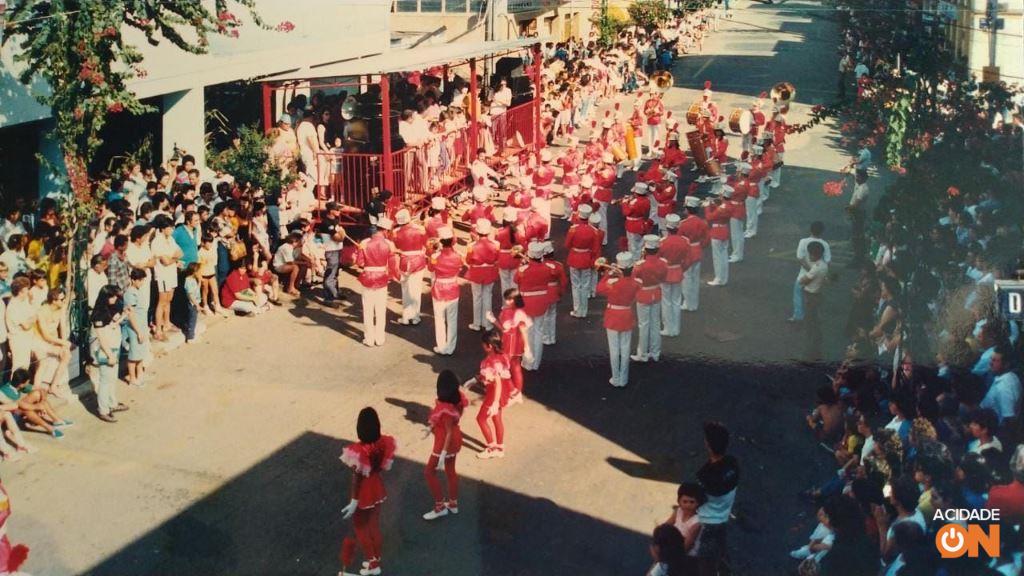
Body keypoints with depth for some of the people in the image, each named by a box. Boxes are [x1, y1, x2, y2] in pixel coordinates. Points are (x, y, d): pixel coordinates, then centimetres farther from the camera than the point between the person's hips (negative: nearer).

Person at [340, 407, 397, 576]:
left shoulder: (358, 451, -31)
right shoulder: (384, 444, -15)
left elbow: (357, 478, -24)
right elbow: (384, 467, 0)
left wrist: (354, 501, -15)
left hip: (364, 492, -5)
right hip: (377, 488, 5)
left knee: (360, 527, 17)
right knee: (375, 526, 22)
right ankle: (375, 561, 37)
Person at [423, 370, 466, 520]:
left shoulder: (446, 408, -33)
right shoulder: (456, 399, -8)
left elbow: (449, 433, -28)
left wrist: (443, 455, -24)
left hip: (445, 443, -8)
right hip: (454, 440, 8)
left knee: (429, 472, 8)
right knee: (450, 471, 23)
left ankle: (440, 507, 16)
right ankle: (453, 504, 38)